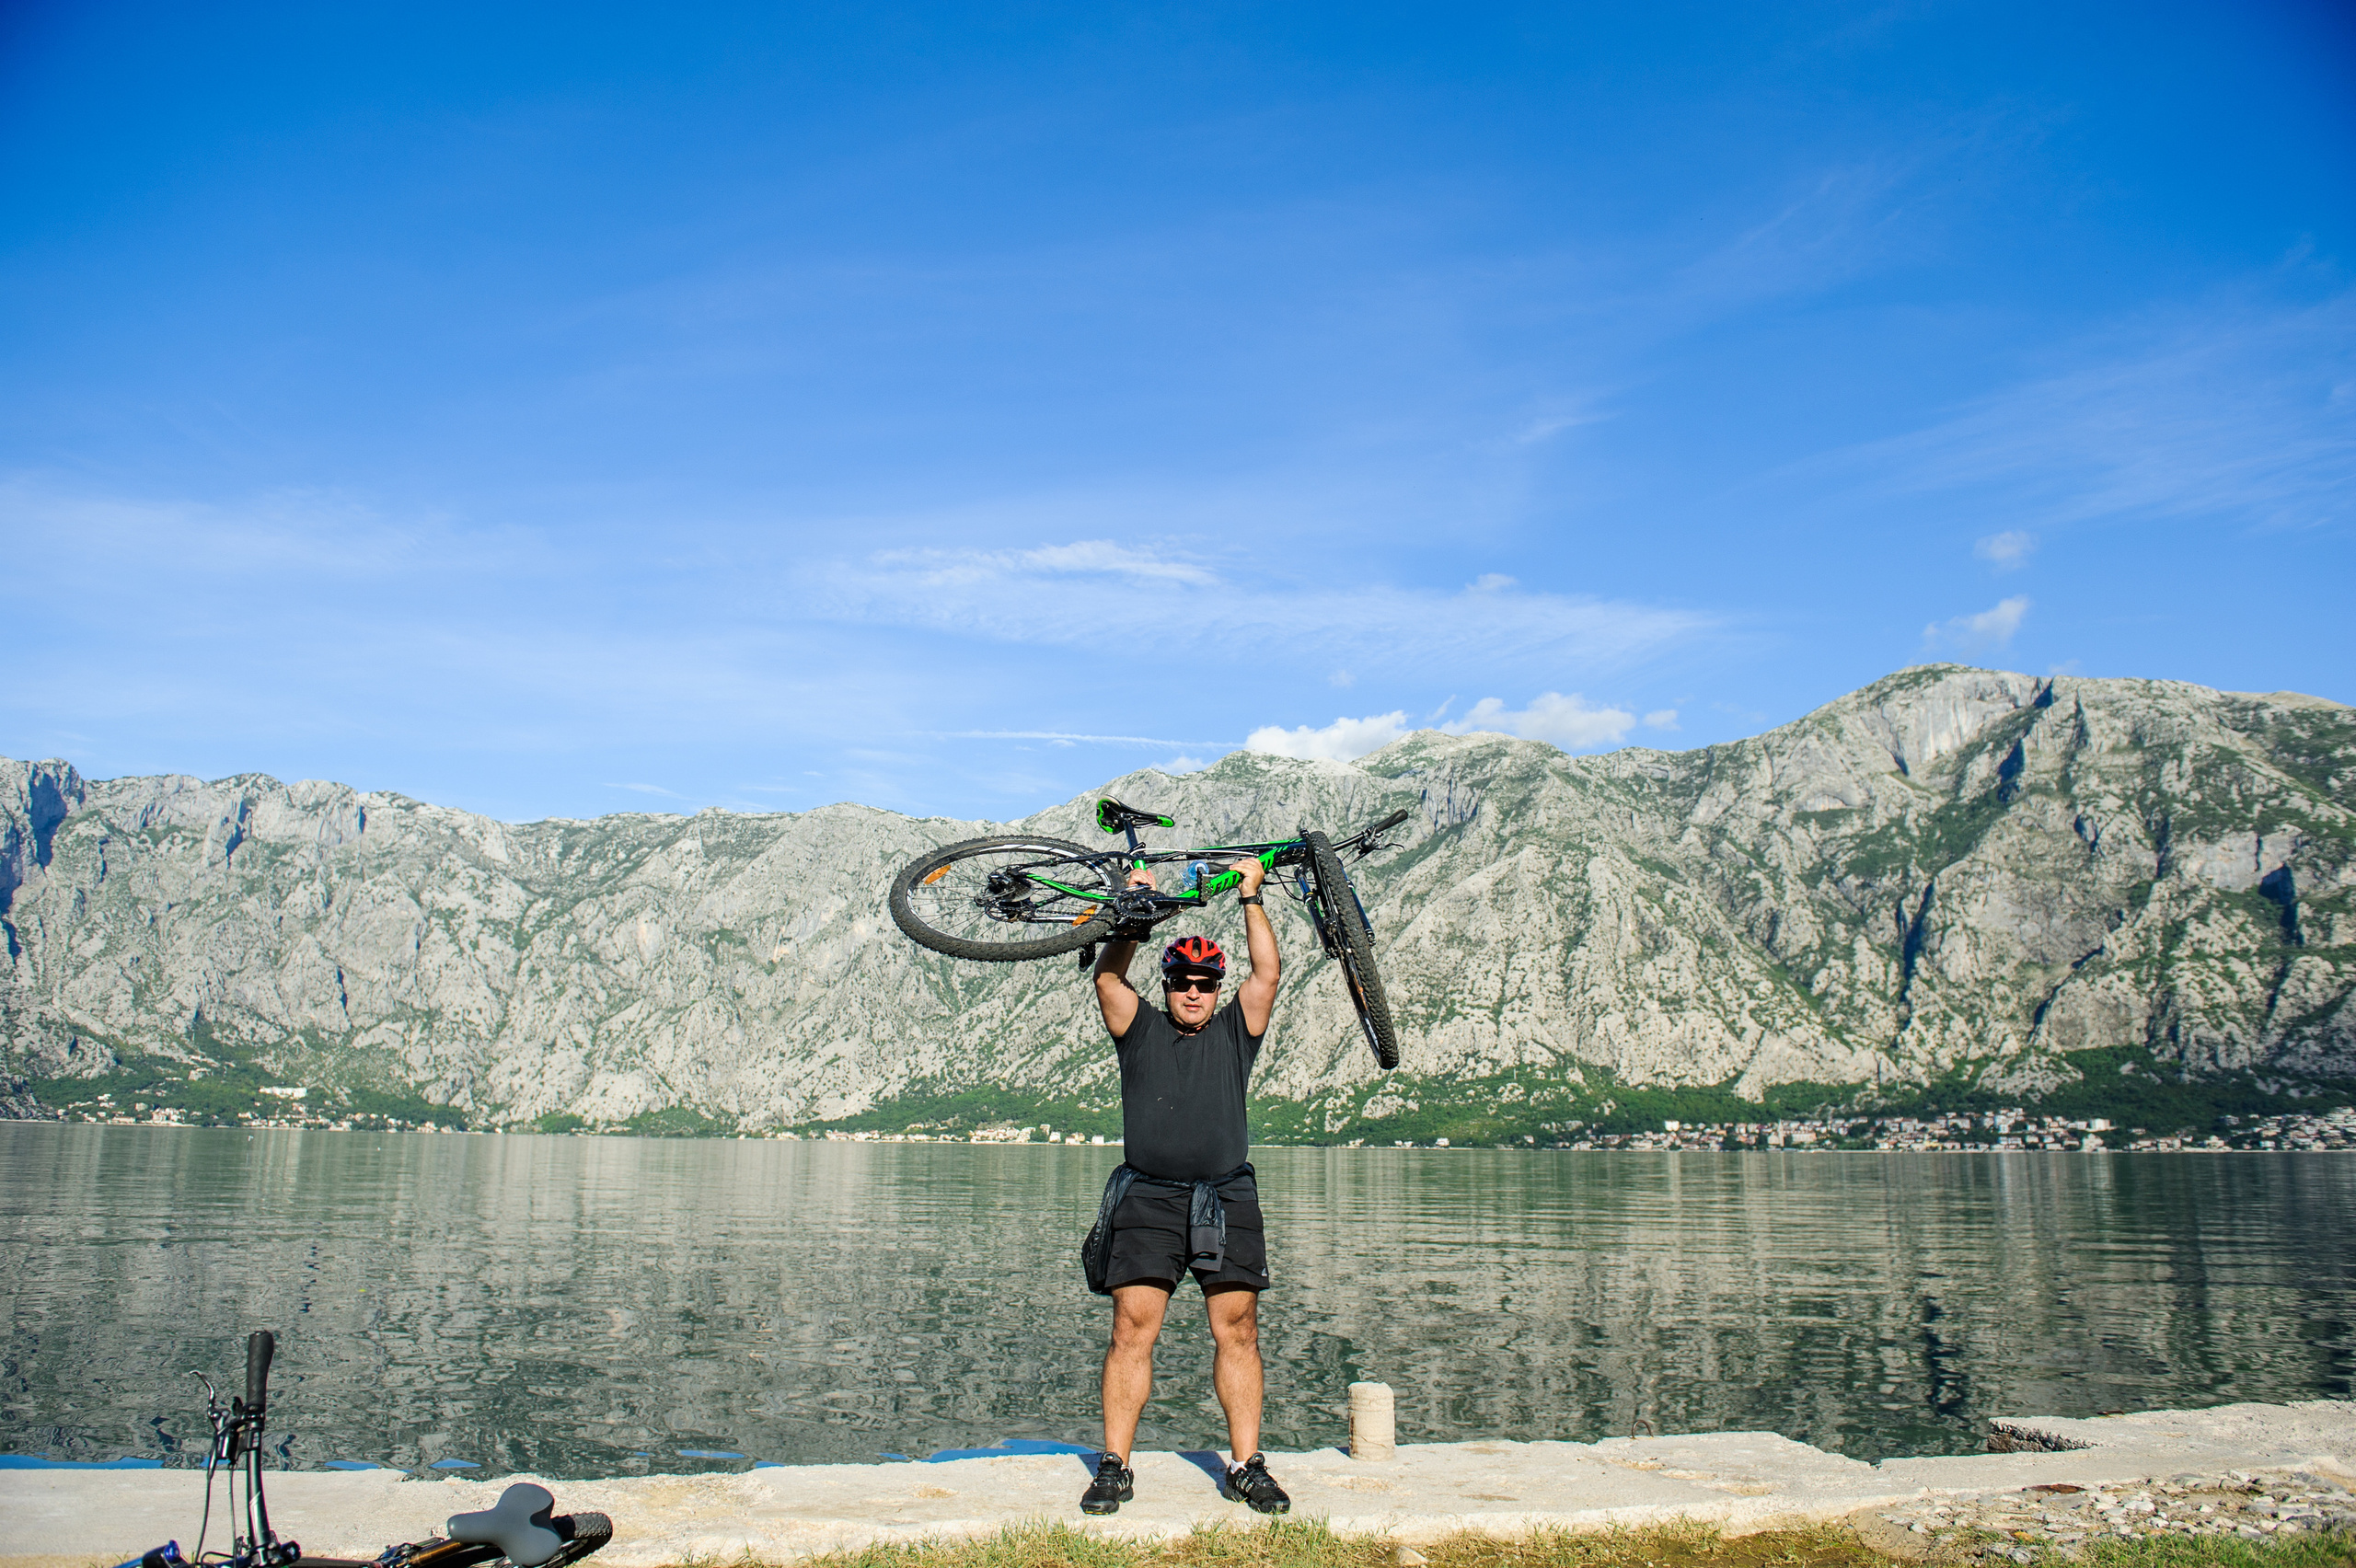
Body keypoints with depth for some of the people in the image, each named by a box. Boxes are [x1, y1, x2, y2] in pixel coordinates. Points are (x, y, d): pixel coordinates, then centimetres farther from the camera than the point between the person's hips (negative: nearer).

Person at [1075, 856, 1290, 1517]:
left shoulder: (1235, 1032, 16)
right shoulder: (1140, 1029, 14)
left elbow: (1267, 974, 7)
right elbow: (1108, 978, 2)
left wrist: (1251, 898, 4)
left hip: (1227, 1201, 1)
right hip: (1147, 1200, -1)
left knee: (1237, 1330, -1)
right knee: (1132, 1328, -4)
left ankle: (1247, 1466, 8)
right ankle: (1114, 1468, 3)